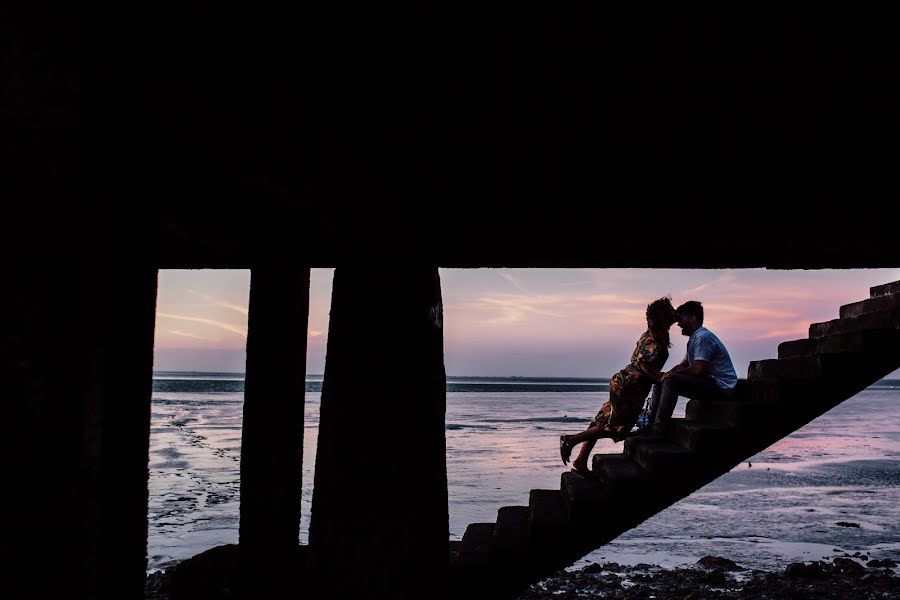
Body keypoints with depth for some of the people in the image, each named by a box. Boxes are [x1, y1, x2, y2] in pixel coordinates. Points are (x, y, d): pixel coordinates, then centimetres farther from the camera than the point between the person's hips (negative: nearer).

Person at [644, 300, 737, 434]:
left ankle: (658, 429, -24)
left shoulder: (703, 337, -17)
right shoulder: (694, 338, 18)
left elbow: (698, 370, -24)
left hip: (721, 388, -11)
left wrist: (672, 374, -10)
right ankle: (650, 424, 4)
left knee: (671, 381, -26)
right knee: (661, 382, 9)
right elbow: (683, 365, 19)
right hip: (709, 384, 11)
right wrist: (666, 375, 0)